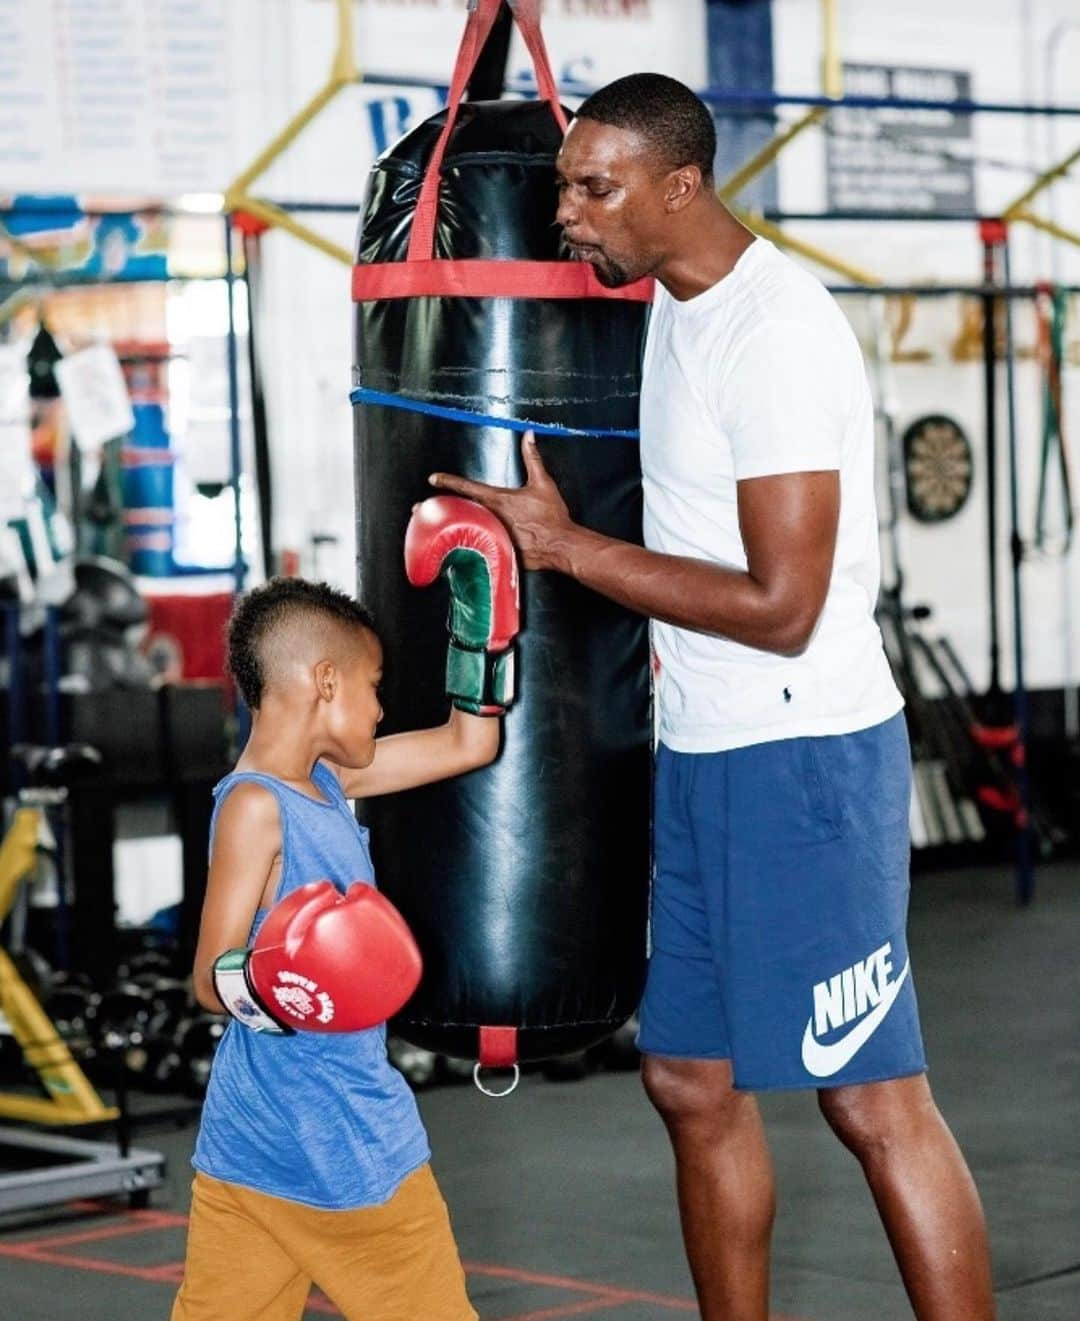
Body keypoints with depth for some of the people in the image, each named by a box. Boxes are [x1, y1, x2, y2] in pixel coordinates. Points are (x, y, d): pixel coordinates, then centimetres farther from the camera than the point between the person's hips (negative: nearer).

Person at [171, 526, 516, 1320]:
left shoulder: (326, 778, 7)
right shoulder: (255, 807, -18)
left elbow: (468, 745, 16)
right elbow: (211, 974, -20)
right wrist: (263, 988, -41)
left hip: (359, 1128, 9)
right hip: (266, 1131, -9)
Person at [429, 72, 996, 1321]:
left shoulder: (775, 330, -19)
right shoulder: (673, 305, 10)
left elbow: (780, 606, -22)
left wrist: (567, 546, -18)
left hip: (804, 754, -9)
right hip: (700, 751, 9)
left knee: (873, 1099, -6)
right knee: (692, 1080, 13)